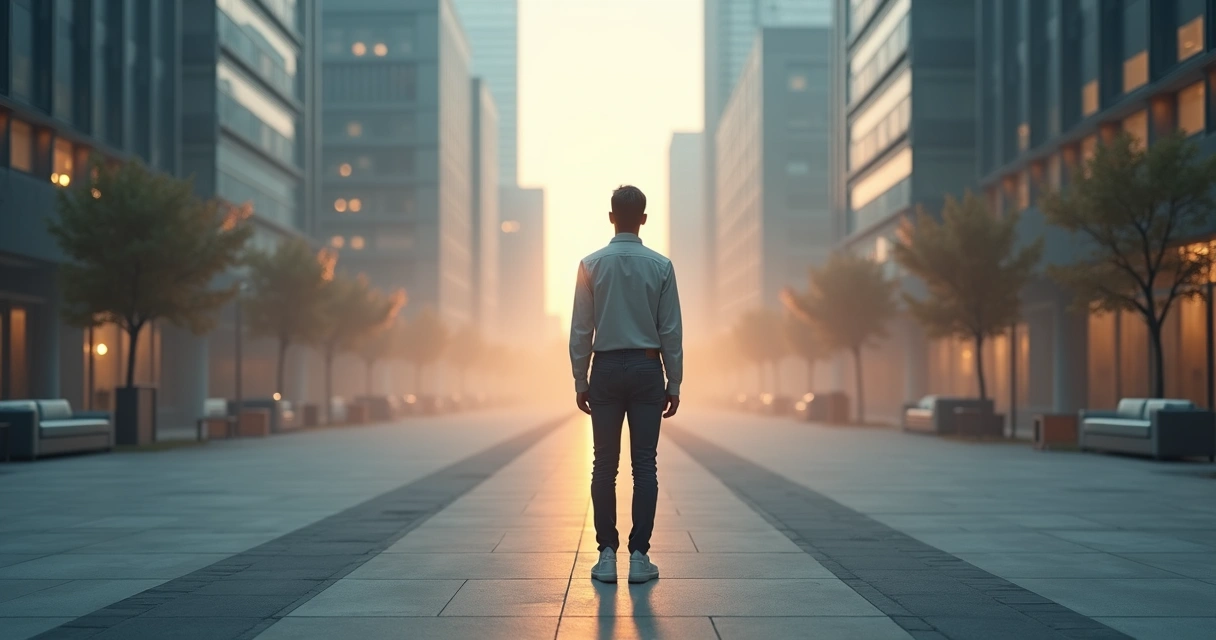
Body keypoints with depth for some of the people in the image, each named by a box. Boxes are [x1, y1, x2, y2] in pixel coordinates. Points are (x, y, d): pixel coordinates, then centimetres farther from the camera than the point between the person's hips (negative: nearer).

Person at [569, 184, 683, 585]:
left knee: (605, 465, 5)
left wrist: (581, 381, 7)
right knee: (644, 466, 2)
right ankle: (639, 556, 1)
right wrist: (674, 383, 5)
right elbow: (671, 330, -1)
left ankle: (607, 555, 4)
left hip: (606, 370, 0)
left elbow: (580, 329, -1)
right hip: (647, 369, 0)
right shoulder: (660, 266, -2)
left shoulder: (591, 265, -2)